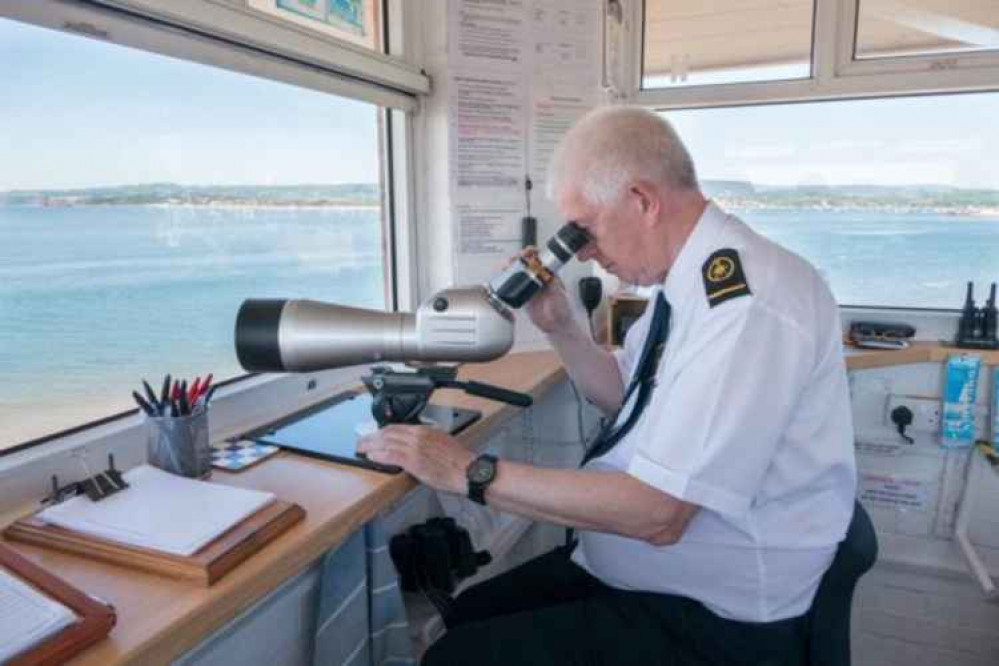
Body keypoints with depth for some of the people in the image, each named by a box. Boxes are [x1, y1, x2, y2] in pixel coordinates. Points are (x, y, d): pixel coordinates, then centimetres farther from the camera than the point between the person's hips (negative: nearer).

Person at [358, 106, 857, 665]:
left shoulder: (747, 304, -28)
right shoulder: (689, 278, 1)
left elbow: (657, 513, -29)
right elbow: (621, 392, 16)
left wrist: (470, 471, -24)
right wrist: (560, 326, -1)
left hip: (713, 617, -8)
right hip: (644, 562, 8)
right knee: (469, 616, 10)